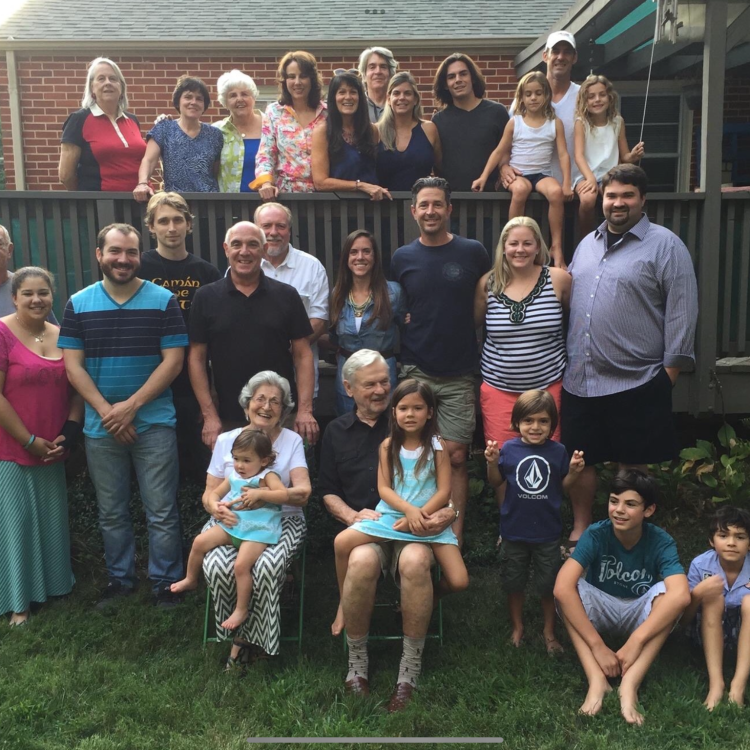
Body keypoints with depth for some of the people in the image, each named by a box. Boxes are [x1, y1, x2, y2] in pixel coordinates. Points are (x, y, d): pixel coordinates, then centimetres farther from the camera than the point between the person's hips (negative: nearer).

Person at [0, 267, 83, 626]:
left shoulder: (61, 336, 5)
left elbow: (75, 390, 11)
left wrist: (69, 433, -2)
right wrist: (29, 441, -13)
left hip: (52, 451, 5)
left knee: (53, 521, 15)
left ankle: (55, 585, 33)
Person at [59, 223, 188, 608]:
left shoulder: (163, 301, -2)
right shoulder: (78, 304, 3)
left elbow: (173, 361, -7)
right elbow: (72, 365, 0)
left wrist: (131, 406, -13)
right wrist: (107, 411, -11)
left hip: (154, 423, -2)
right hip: (100, 427, 2)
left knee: (161, 512, 2)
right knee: (111, 512, 14)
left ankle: (166, 582, 17)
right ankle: (119, 578, 29)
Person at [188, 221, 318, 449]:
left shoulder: (287, 296, 2)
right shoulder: (206, 298, 1)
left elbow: (302, 355, 2)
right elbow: (197, 358, 1)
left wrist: (305, 410, -7)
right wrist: (209, 415, -5)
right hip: (228, 420, 0)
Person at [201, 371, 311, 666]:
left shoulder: (291, 441, 5)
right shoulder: (226, 440, 10)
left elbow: (303, 492, -7)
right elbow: (209, 493, 9)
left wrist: (263, 495, -25)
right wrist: (216, 507, -17)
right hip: (232, 522, 2)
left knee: (266, 566, -34)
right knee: (217, 566, -30)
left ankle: (250, 638, -9)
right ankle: (238, 634, -3)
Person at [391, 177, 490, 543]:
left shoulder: (473, 252, 0)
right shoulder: (402, 258, 5)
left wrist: (460, 331, 2)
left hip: (458, 375, -1)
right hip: (414, 371, 2)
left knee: (455, 456, 0)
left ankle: (455, 533, 11)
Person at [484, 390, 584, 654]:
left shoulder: (557, 451, -8)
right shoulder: (509, 449, -9)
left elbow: (563, 486, 1)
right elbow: (496, 482, 1)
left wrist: (574, 470, -16)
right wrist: (492, 463, -17)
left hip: (547, 532, 0)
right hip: (514, 531, 1)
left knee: (548, 586, 14)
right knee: (514, 584, 16)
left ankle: (549, 631, 33)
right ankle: (517, 627, 37)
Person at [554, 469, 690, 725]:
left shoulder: (660, 541, -20)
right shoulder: (595, 534, -22)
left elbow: (680, 595, -38)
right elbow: (562, 587, -36)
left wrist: (635, 642, -44)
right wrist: (597, 645, -41)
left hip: (640, 615, 0)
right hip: (600, 610, 0)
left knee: (668, 590, -31)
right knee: (570, 587, -30)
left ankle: (630, 683, -38)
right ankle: (596, 679, -38)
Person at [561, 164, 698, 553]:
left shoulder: (665, 246, -6)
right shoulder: (587, 244, 13)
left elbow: (682, 313, -9)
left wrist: (667, 373, -10)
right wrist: (568, 359, 14)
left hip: (636, 385, -5)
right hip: (579, 380, 6)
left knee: (635, 467, 7)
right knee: (579, 460, 13)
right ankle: (580, 531, 30)